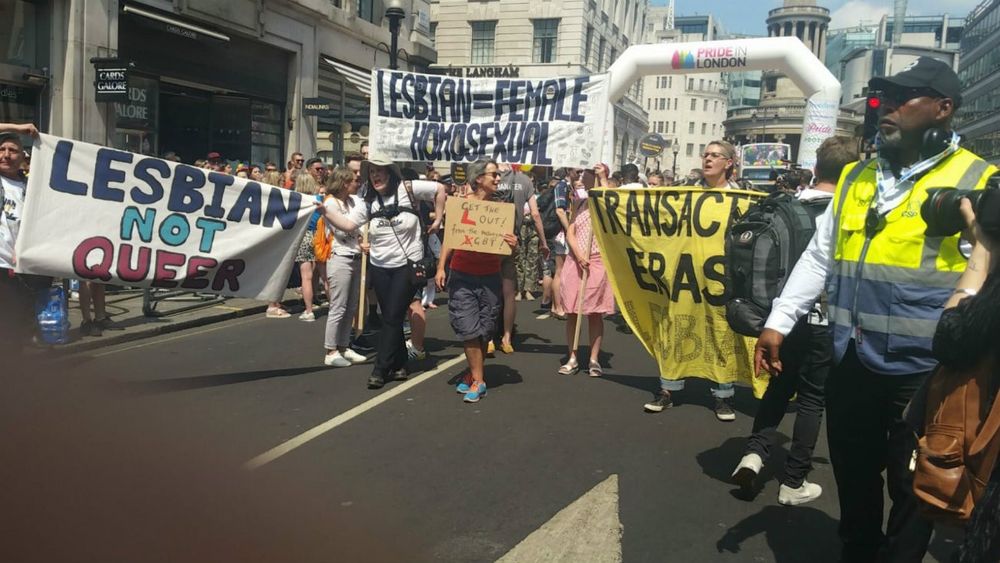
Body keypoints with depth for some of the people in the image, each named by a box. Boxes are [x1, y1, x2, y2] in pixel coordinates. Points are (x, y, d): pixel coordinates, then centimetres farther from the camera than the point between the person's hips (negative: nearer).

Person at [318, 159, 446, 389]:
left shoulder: (408, 189, -8)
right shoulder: (368, 202, 3)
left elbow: (439, 189, -2)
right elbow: (347, 224, -7)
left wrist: (438, 220, -3)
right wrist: (325, 210, -19)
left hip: (407, 265, -4)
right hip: (380, 267, 5)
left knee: (393, 317, -3)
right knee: (390, 318, 11)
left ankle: (380, 369, 5)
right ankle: (399, 365, 26)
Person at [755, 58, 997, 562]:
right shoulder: (856, 179, 9)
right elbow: (818, 258, 12)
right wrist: (778, 323, 6)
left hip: (924, 373, -5)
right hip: (852, 364, 5)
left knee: (911, 489, 13)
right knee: (853, 478, 20)